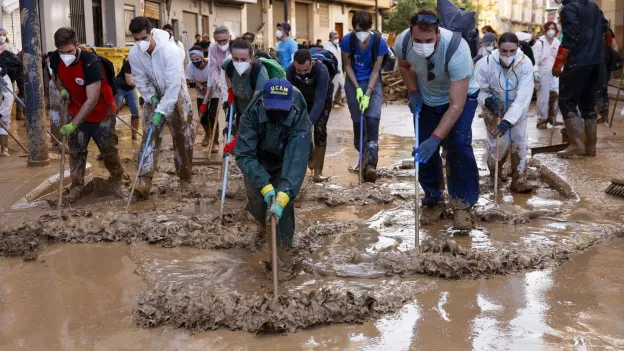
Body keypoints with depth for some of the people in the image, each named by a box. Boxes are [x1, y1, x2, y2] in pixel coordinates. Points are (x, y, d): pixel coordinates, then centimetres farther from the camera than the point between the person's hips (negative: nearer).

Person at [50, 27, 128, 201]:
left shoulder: (91, 63, -33)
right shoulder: (55, 60, -14)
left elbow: (92, 100, -35)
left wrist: (73, 125, -37)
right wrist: (62, 89, -12)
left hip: (101, 111, -5)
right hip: (76, 110, 5)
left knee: (108, 148, 6)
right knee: (76, 150, 2)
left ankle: (118, 177, 29)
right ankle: (77, 186, 10)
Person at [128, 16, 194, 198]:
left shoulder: (170, 50, -31)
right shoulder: (134, 53, -16)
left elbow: (173, 84, -31)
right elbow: (141, 81, -6)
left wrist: (162, 110, -32)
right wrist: (152, 99, -17)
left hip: (176, 96, -3)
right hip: (154, 97, 3)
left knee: (182, 138, 5)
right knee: (149, 137, -6)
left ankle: (185, 179, 20)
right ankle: (144, 182, -13)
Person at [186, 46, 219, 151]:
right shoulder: (190, 66, -21)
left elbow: (210, 86, -33)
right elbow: (192, 78, -1)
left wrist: (204, 103, -35)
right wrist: (200, 86, -21)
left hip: (214, 93, -4)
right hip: (201, 94, 4)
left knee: (212, 117, -14)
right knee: (202, 117, 3)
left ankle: (215, 142, 3)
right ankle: (207, 134, 36)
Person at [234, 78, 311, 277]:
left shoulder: (300, 119, -35)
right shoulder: (252, 114, -31)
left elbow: (297, 161, -42)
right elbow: (244, 154, -34)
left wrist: (283, 196, -55)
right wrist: (264, 186, -46)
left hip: (284, 166, -1)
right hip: (257, 165, 1)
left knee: (283, 208, -16)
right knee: (257, 206, 9)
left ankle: (284, 260, 0)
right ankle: (264, 225, 47)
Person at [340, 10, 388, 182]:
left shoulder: (379, 42, -20)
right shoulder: (347, 40, -17)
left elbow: (375, 70, -14)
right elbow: (347, 66, -4)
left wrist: (367, 94, -20)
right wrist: (357, 88, -12)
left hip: (372, 82, -1)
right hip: (354, 83, 1)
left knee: (373, 119, -17)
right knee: (358, 121, 2)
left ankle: (371, 162, -19)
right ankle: (364, 157, 20)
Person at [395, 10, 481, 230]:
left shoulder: (457, 51, -41)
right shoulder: (402, 42, -27)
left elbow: (456, 105, -39)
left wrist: (436, 138, -45)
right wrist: (413, 93, -11)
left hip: (461, 96, -4)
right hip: (427, 99, 4)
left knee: (458, 145, -22)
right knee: (424, 149, -2)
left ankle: (463, 203, -5)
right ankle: (433, 200, 18)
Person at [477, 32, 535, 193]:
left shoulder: (525, 63, -27)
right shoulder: (487, 63, -26)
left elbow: (524, 95, -31)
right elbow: (478, 90, -12)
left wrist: (508, 120, -40)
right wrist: (487, 100, -35)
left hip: (517, 109, 1)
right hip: (494, 108, -1)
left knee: (519, 141, -4)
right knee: (498, 143, -2)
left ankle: (519, 179, 9)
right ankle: (495, 172, 28)